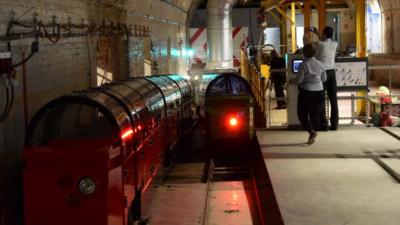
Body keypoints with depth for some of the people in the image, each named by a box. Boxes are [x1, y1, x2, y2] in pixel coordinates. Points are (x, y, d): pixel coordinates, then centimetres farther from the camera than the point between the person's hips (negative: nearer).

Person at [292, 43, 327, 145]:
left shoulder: (304, 65, -14)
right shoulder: (320, 64, 2)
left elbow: (299, 80, -13)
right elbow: (324, 78, 13)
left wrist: (291, 81, 7)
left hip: (306, 92, -5)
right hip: (318, 91, 5)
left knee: (302, 113, 6)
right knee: (315, 114, 13)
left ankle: (311, 131, -14)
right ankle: (312, 136, 17)